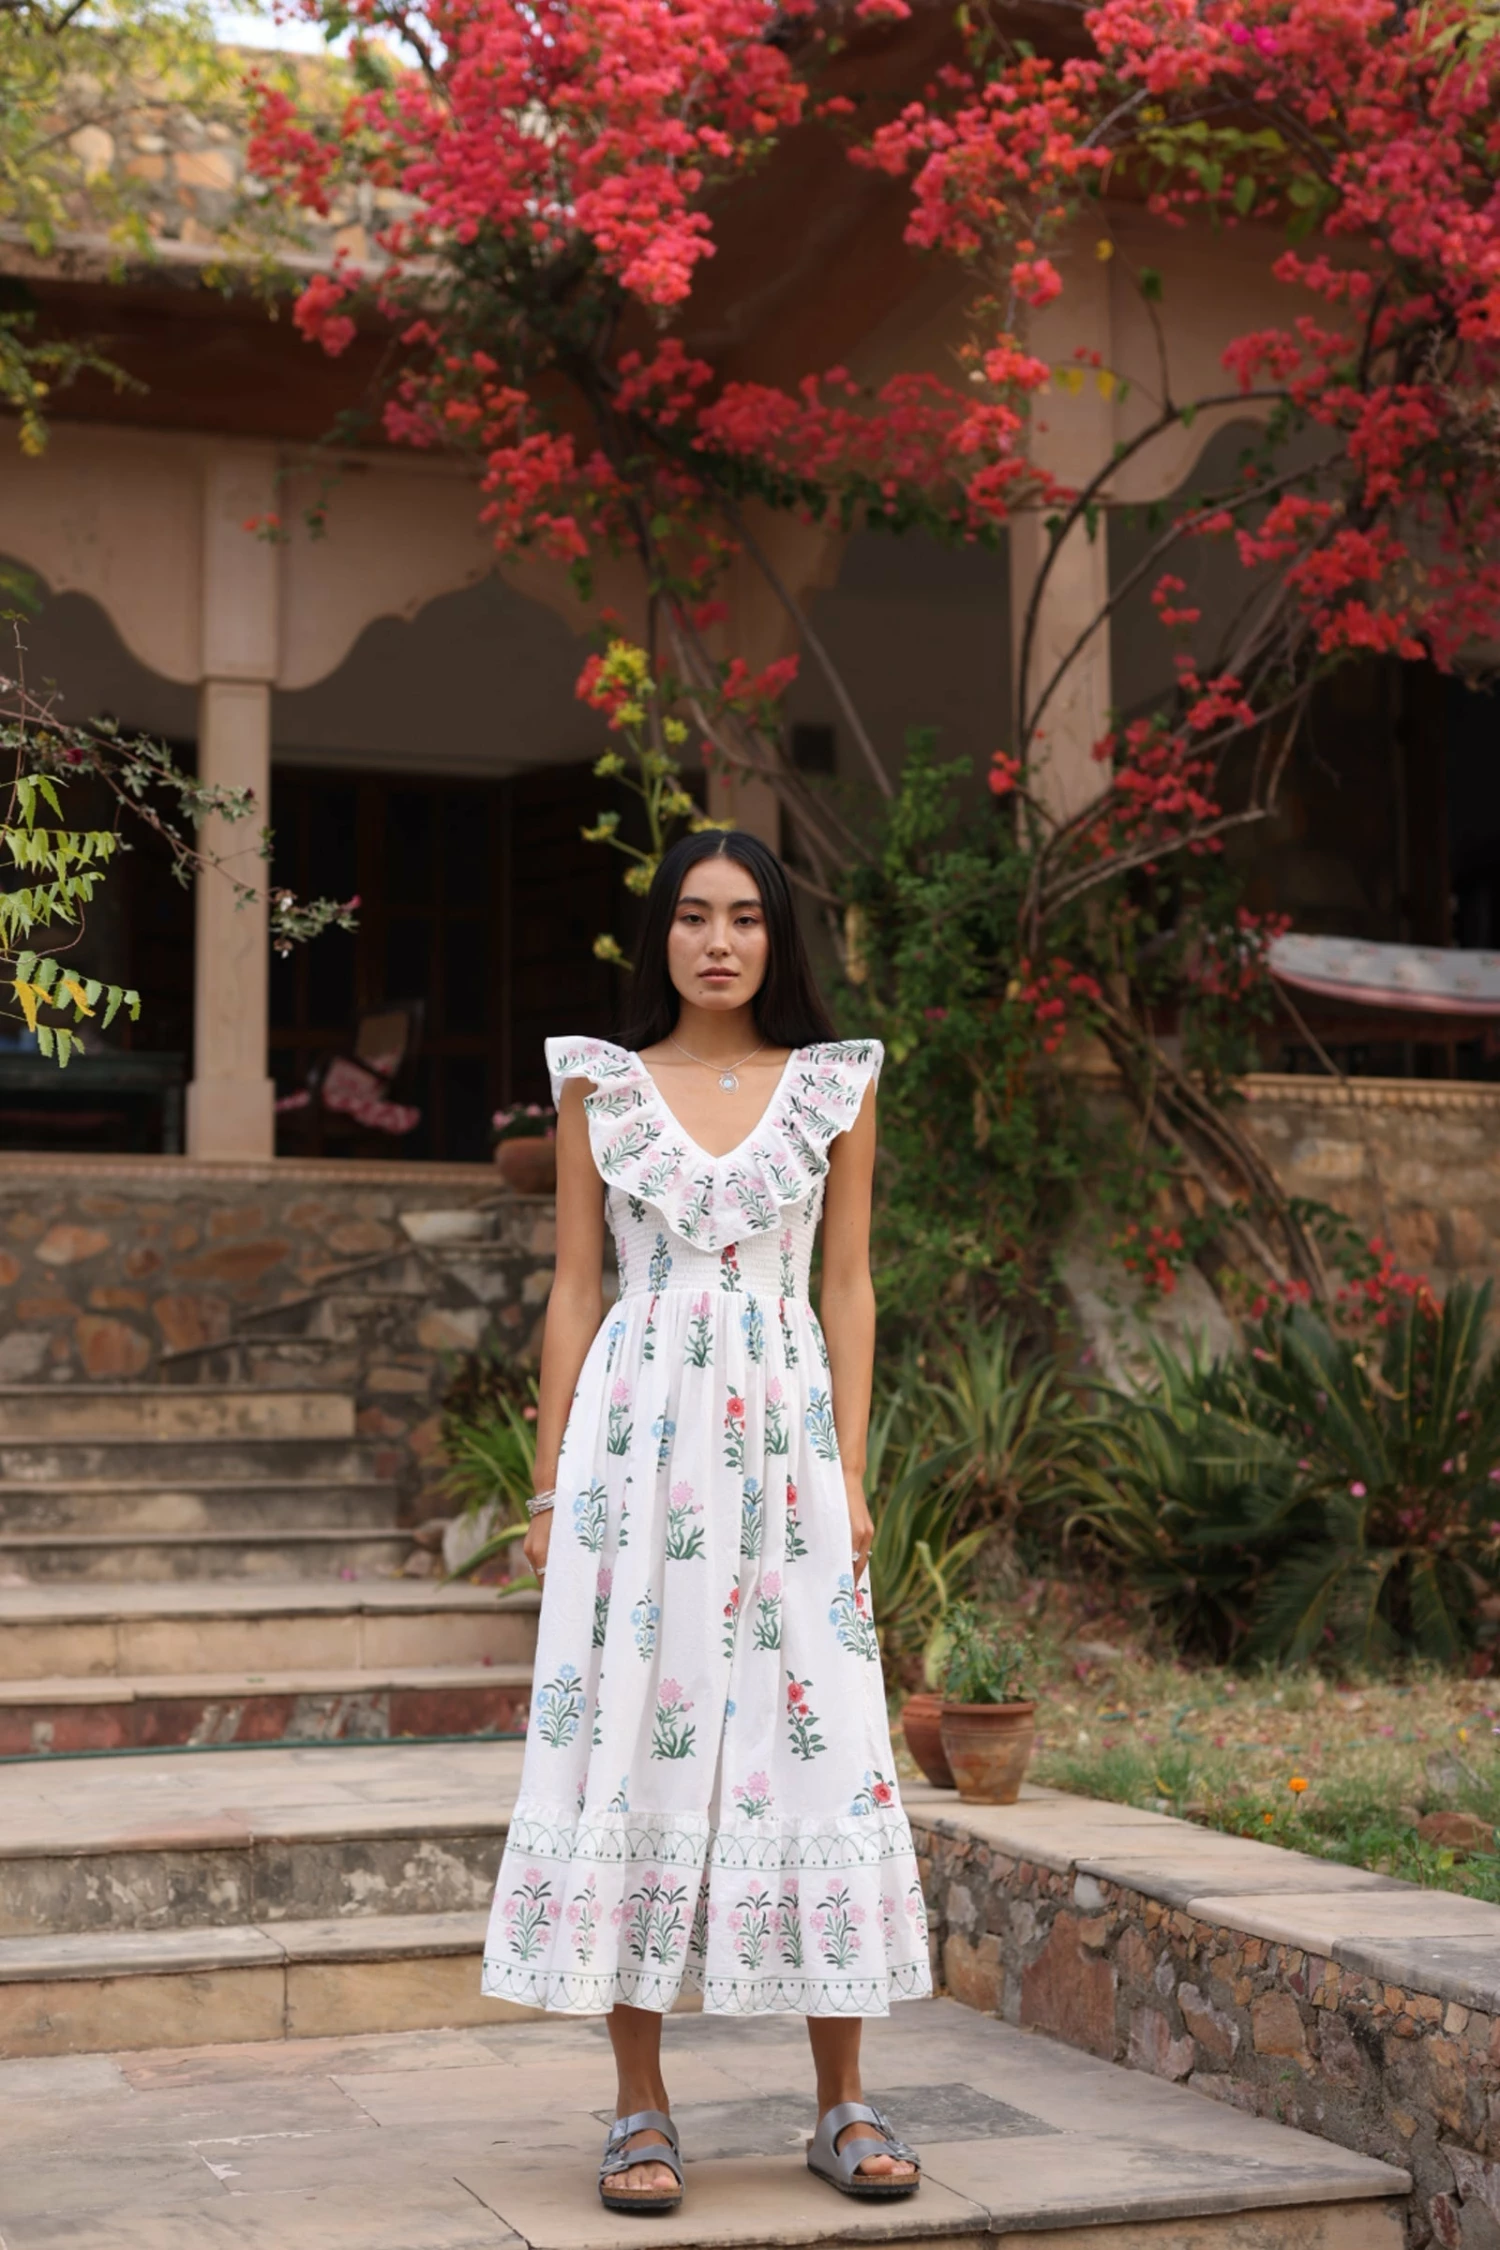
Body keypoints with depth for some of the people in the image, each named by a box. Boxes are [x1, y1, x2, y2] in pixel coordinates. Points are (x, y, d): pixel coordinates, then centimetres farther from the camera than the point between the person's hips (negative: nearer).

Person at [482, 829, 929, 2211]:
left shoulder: (836, 1085, 8)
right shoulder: (599, 1085, 7)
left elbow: (847, 1288, 7)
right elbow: (576, 1290, 7)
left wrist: (852, 1475, 0)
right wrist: (550, 1486, 3)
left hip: (785, 1433, 0)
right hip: (636, 1433, 0)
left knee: (815, 1740, -1)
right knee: (630, 1739, -1)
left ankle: (844, 2106, 10)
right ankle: (643, 2108, 8)